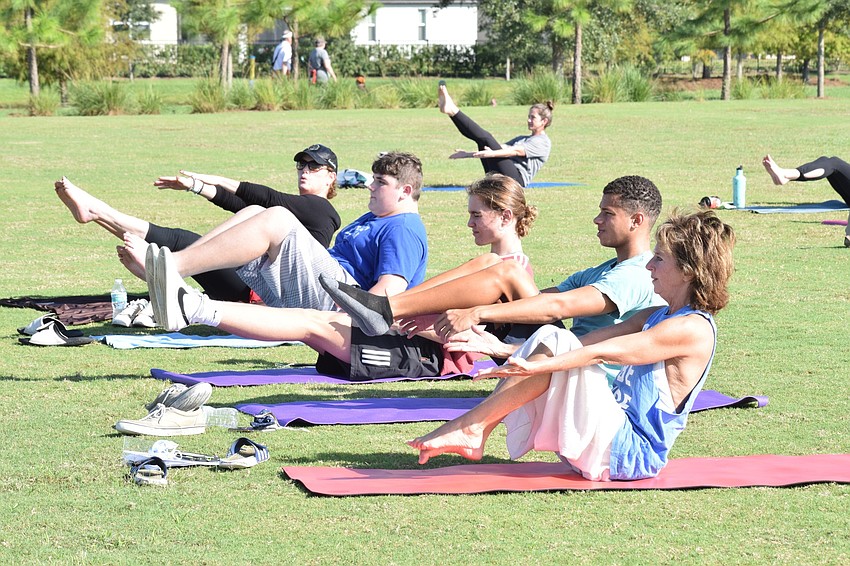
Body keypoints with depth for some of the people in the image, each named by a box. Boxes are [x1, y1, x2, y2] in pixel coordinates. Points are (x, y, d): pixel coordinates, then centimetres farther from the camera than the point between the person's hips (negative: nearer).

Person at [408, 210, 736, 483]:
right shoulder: (657, 317, 16)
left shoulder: (693, 329, -14)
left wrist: (535, 365, -29)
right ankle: (477, 434, -12)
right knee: (548, 338, -2)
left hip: (630, 453, -9)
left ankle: (470, 426, -18)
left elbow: (601, 352, -22)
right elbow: (590, 341, 12)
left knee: (557, 345, -19)